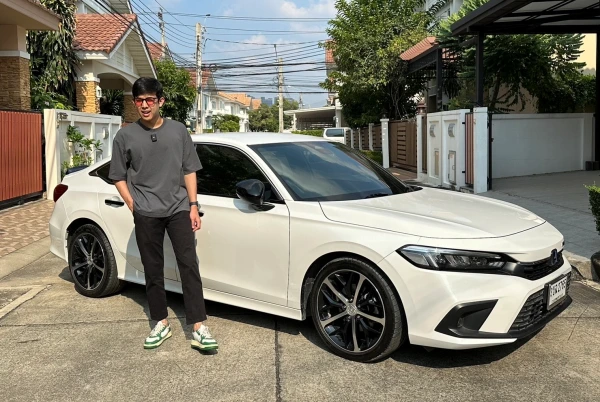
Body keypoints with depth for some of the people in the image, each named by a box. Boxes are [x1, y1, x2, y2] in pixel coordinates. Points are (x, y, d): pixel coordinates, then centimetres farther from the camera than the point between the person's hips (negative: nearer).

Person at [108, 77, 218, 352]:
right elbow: (118, 176, 8)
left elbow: (189, 170, 7)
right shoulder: (125, 136, 3)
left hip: (179, 209, 0)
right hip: (146, 214, 0)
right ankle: (161, 324, 20)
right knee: (153, 270, 7)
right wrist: (133, 205, -2)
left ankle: (199, 329, -3)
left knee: (189, 266, -4)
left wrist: (193, 205, 1)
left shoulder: (178, 131, 5)